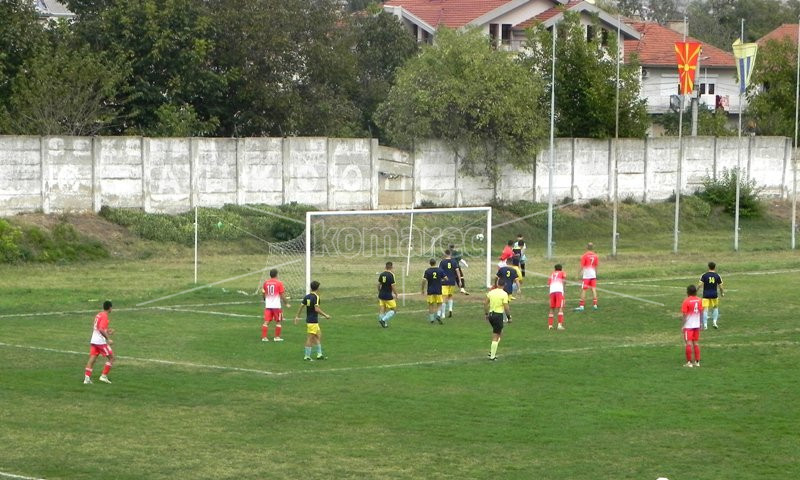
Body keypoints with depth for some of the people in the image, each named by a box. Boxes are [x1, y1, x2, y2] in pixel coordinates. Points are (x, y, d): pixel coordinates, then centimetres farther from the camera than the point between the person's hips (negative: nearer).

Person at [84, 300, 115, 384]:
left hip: (93, 340, 8)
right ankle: (104, 376, 0)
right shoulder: (105, 316, -12)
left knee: (92, 359, 4)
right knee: (111, 357, 4)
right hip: (101, 342, -8)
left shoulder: (98, 315, 14)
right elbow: (101, 329, -23)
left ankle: (87, 378, -4)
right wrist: (108, 338, -23)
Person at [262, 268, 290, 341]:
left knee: (266, 321, 3)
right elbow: (282, 295, -9)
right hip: (276, 305, -3)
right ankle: (277, 337, 12)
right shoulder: (279, 283, -8)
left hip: (268, 305, 3)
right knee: (278, 322, 9)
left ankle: (264, 337, -2)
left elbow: (263, 295, 14)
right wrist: (286, 303, 3)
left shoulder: (266, 283, 5)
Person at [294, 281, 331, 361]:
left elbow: (301, 307, 9)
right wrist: (325, 315, -16)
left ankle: (319, 354, 22)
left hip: (308, 320, 8)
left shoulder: (307, 297, 8)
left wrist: (297, 316, 16)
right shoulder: (316, 297, -15)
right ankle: (307, 356, 0)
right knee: (310, 338, -3)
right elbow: (316, 309, -23)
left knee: (319, 336, 18)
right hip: (313, 321, -8)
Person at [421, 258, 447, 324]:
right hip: (438, 291, 0)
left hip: (430, 291, 0)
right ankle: (438, 315, -15)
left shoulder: (427, 271, -4)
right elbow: (445, 278, -1)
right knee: (439, 304, 8)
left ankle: (431, 318, 12)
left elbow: (424, 280, -11)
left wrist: (423, 289, -1)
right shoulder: (440, 270, -2)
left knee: (431, 305, 10)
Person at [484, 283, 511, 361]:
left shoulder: (491, 292, 5)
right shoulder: (504, 294, -12)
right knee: (495, 337, 1)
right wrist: (509, 317, -4)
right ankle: (492, 356, 4)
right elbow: (506, 307, -15)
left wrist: (486, 314, 18)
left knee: (500, 333, 24)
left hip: (491, 314, 6)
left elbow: (485, 303, 8)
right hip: (498, 315, -6)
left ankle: (491, 352, 20)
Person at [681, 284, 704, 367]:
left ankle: (689, 362, -3)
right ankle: (697, 361, 13)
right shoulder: (699, 300, 3)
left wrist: (683, 324, -7)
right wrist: (700, 323, 19)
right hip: (697, 325, 5)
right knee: (696, 343, 12)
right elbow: (701, 312, 9)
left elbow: (684, 314, -14)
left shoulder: (686, 301, -13)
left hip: (688, 325, -5)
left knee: (689, 343, -3)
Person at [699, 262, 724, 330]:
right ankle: (714, 322, 13)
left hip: (706, 295, -2)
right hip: (714, 295, 2)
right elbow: (720, 286, 1)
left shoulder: (704, 275, -5)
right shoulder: (717, 276, -2)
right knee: (715, 308, 23)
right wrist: (722, 293, 17)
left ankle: (705, 325, -5)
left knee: (705, 309, 0)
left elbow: (700, 284, -12)